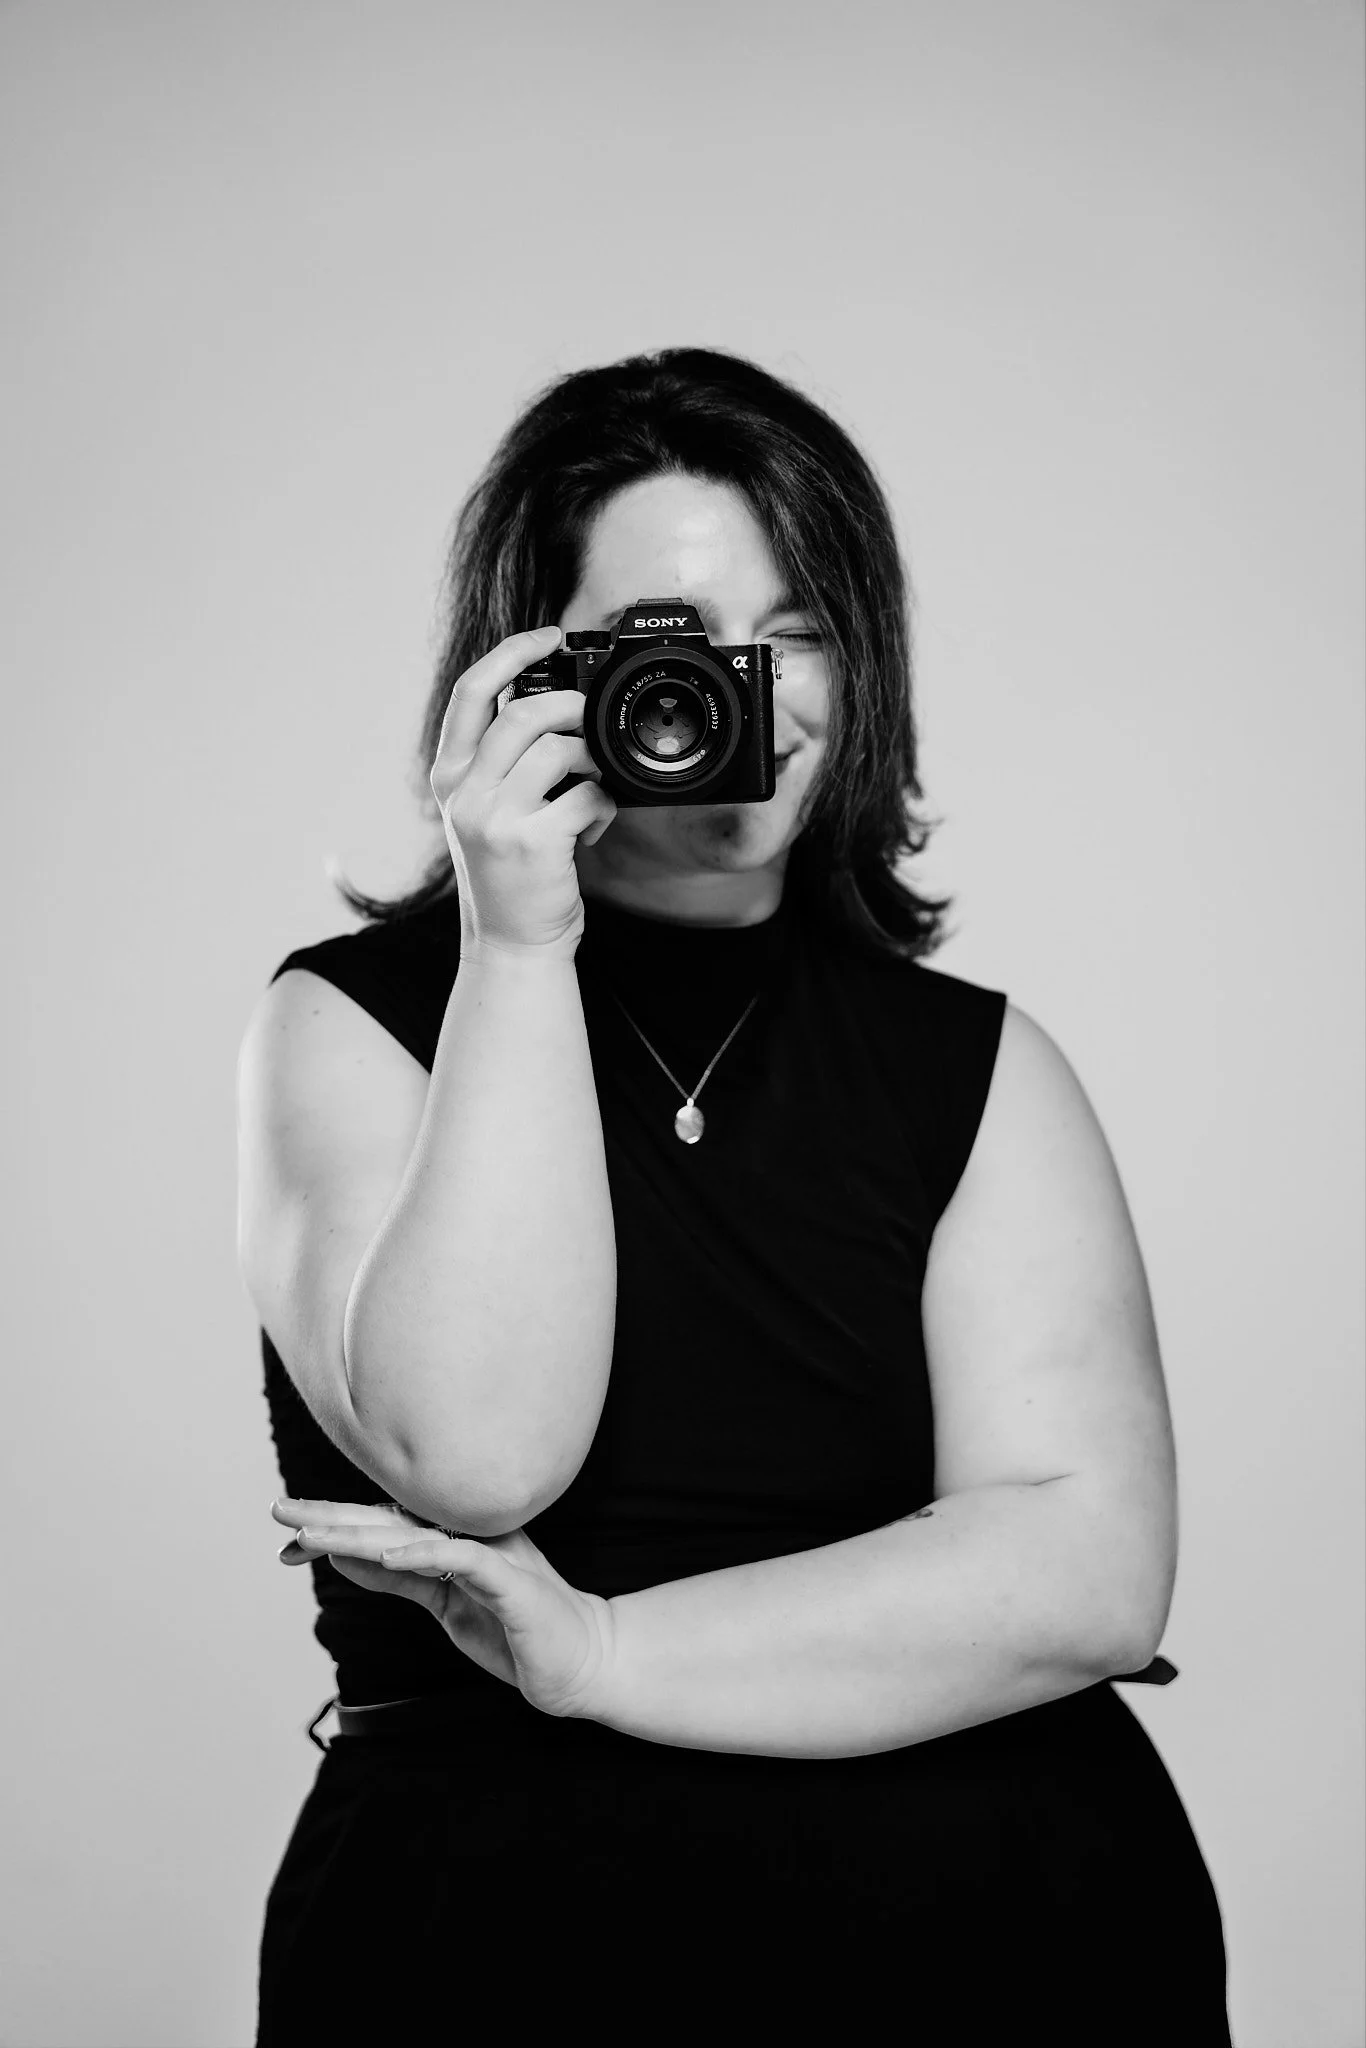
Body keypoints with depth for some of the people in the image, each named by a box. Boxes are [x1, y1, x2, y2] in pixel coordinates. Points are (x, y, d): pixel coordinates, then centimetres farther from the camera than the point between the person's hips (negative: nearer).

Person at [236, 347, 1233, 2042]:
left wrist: (602, 1652, -8)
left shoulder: (975, 1066, 13)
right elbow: (476, 1454, -7)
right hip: (515, 1911, -3)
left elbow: (1095, 1570, 0)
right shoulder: (348, 1027, 10)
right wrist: (519, 952, -7)